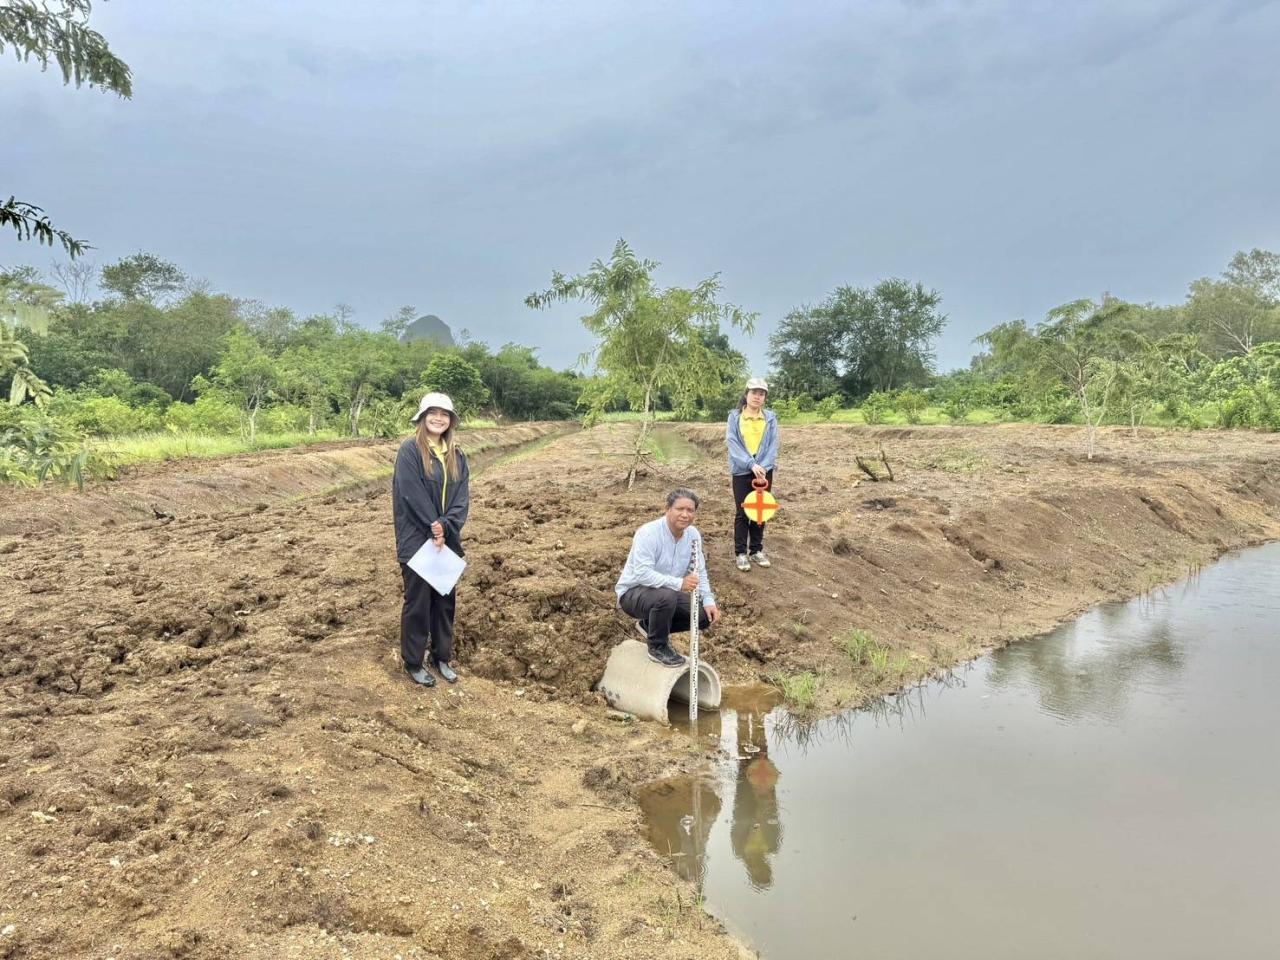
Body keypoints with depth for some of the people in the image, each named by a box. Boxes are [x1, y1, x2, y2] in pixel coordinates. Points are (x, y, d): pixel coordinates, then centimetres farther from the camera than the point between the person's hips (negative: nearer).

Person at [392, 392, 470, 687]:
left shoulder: (456, 455, 7)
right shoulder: (409, 451, -10)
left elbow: (462, 497, -1)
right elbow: (412, 495, -16)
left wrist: (445, 527, -15)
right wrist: (433, 529, -17)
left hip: (448, 540, 5)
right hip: (416, 540, -5)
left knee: (445, 600, 13)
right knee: (418, 602, 4)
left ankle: (442, 657, 28)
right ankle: (413, 662, 18)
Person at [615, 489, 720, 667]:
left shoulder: (693, 535, -4)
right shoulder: (648, 533, -26)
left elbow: (699, 572, 4)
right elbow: (643, 574, -36)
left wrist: (708, 601, -10)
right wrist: (679, 584, -44)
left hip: (667, 593, 7)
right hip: (633, 592, -7)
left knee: (706, 615, -5)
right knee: (666, 596, -37)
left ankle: (651, 625, 14)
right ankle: (657, 647, -11)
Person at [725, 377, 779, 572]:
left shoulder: (770, 417, 3)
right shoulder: (735, 417, -3)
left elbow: (773, 445, -2)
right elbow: (733, 444, -10)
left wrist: (763, 466, -16)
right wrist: (751, 464, -20)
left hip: (764, 471, 2)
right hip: (741, 471, -2)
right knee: (742, 513, 2)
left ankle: (756, 550, 21)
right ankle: (741, 553, 9)